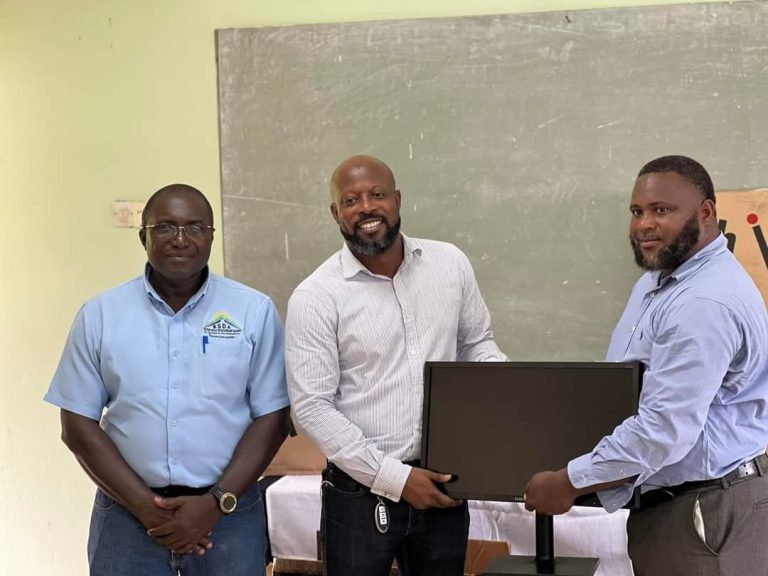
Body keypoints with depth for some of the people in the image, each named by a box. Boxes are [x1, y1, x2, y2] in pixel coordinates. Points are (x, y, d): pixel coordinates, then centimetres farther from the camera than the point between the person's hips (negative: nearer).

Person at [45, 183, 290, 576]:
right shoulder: (100, 315, 0)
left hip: (229, 515, 0)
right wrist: (147, 507, -9)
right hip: (127, 514, 0)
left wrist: (216, 503, -12)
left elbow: (271, 419, -2)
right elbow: (78, 425, 0)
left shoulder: (255, 311, -2)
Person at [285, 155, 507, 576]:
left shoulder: (451, 263, 1)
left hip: (443, 487, 4)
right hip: (361, 494, -3)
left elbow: (478, 345, 13)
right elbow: (312, 408, -12)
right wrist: (395, 478, -15)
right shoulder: (315, 297, -10)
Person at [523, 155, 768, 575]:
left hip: (710, 511, -10)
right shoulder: (658, 280, 12)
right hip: (666, 501, 10)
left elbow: (664, 430, -28)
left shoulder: (706, 302, -24)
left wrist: (569, 483, -19)